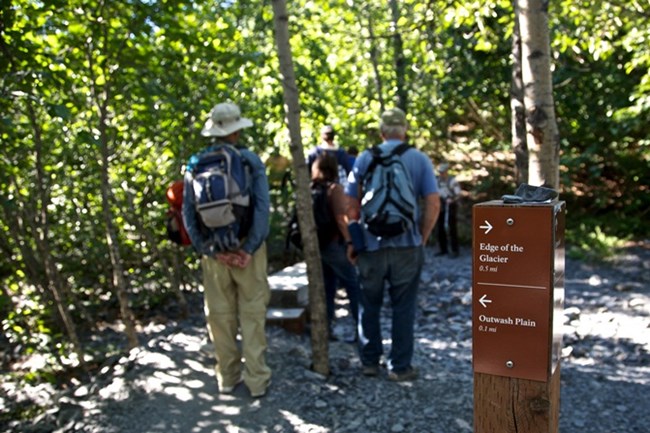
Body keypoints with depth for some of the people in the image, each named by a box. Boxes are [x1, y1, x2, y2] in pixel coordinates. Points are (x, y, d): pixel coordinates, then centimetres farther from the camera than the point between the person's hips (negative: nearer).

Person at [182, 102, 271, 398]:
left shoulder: (195, 164, 3)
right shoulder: (250, 160, -5)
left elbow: (188, 211, -3)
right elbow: (262, 206, -14)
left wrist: (208, 249, -6)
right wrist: (250, 248, -13)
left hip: (213, 250, 3)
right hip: (246, 247, -2)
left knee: (220, 314, 12)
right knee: (252, 313, 6)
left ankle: (227, 377, 24)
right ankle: (257, 379, 11)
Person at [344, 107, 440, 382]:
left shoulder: (365, 159, 1)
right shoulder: (420, 160, 1)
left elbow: (351, 205, 0)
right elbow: (433, 204, -5)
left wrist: (352, 241, 9)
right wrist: (422, 238, 7)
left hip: (371, 244, 1)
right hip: (407, 245, 0)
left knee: (369, 305, 14)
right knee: (403, 308, 9)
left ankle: (369, 361, 23)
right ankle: (399, 366, 15)